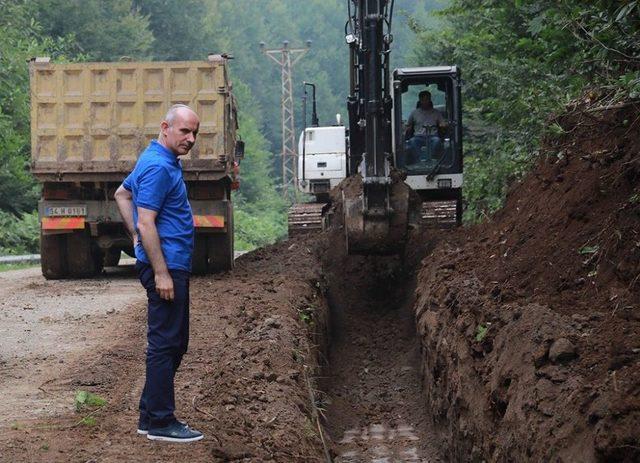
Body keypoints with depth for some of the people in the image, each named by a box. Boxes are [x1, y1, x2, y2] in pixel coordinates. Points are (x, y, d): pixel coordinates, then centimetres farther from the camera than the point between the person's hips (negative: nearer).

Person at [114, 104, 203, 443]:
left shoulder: (163, 161, 15)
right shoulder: (158, 167, -17)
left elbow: (122, 193, 28)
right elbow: (147, 222, -22)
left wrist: (136, 236, 21)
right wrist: (161, 273, -23)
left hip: (172, 265, 11)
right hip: (165, 265, -11)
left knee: (174, 343, 15)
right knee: (165, 344, -6)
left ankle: (151, 416, 20)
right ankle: (160, 423, -1)